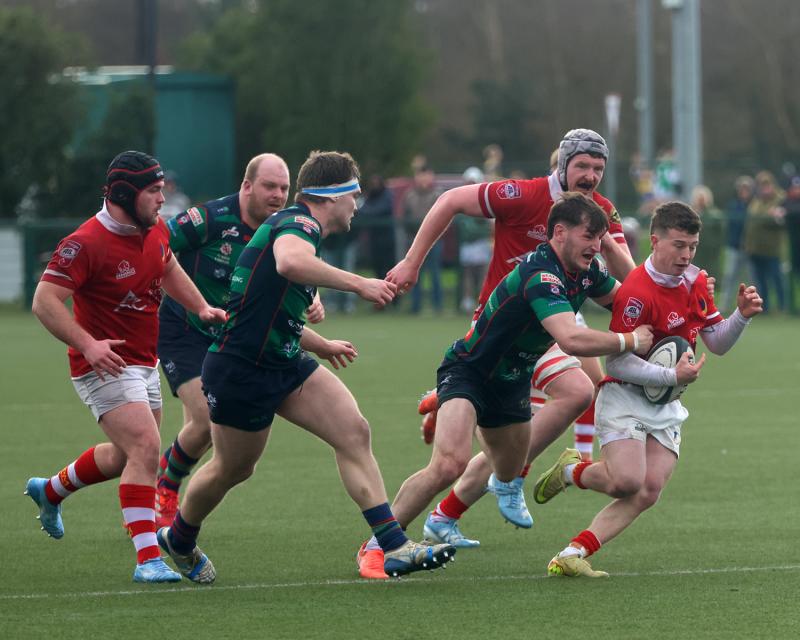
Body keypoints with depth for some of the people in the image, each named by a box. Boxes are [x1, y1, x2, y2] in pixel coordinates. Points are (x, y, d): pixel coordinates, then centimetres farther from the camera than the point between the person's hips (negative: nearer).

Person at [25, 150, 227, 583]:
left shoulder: (156, 231, 3)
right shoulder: (85, 244, -22)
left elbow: (169, 270, 25)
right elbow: (45, 301, -23)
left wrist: (201, 308, 12)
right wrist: (87, 344, -34)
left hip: (145, 364, 9)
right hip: (106, 366, -9)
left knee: (126, 456, 22)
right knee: (145, 450, -22)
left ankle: (51, 491, 47)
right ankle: (148, 559, -22)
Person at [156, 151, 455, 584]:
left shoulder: (301, 228, 18)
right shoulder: (299, 223, -14)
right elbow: (289, 261, -41)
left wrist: (324, 346, 41)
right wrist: (359, 284, -37)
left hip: (286, 364, 9)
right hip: (240, 370, -9)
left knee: (354, 433, -8)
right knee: (232, 469, 10)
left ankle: (395, 547, -12)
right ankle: (179, 539, 39)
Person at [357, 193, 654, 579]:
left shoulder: (586, 271, -5)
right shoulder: (540, 275, -34)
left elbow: (618, 296, 19)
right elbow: (571, 340, -47)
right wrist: (630, 342, -33)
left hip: (511, 382, 9)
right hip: (467, 371, -9)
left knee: (508, 472, 26)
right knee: (449, 463, -31)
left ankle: (441, 521, 60)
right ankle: (379, 543, -17)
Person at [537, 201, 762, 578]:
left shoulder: (696, 282, 6)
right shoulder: (636, 292, -20)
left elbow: (717, 343, 14)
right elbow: (616, 362, -20)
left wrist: (742, 316, -4)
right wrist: (672, 376, -24)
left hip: (666, 406, 7)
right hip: (625, 396, -7)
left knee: (649, 492, -10)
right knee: (627, 481, -25)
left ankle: (573, 554, -12)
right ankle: (570, 471, 8)